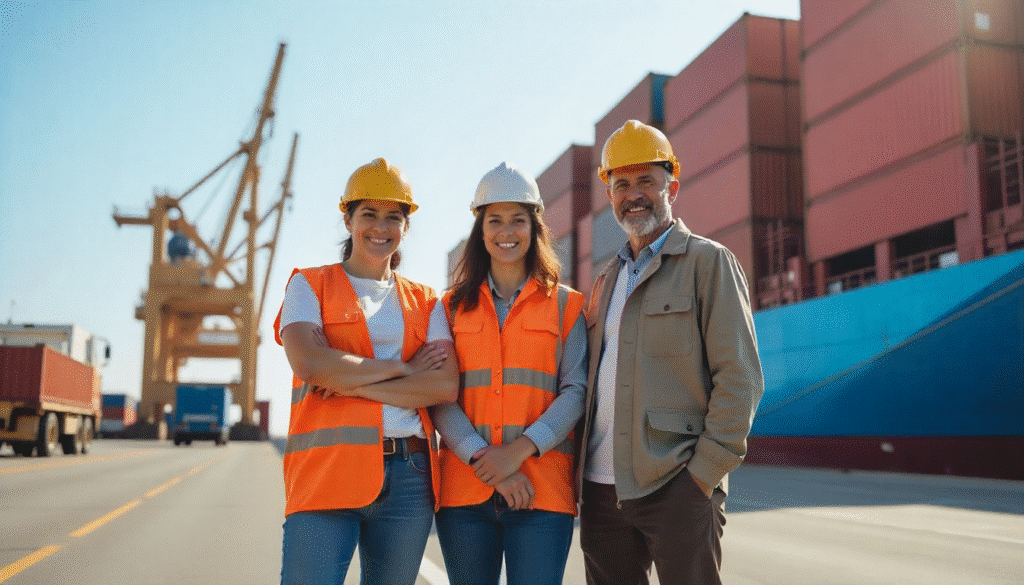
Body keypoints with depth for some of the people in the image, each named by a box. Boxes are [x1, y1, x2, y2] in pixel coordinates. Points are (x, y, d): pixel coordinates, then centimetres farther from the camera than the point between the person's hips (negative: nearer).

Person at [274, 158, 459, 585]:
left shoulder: (424, 302, 14)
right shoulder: (310, 285, 8)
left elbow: (446, 385, -2)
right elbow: (309, 363, -11)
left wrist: (355, 383, -10)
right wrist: (399, 367, -5)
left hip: (409, 478, 3)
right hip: (328, 471, -3)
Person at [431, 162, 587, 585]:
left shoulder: (566, 305, 9)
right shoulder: (451, 307, 12)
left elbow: (576, 390, 0)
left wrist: (521, 448, -14)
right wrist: (482, 460, -12)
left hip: (541, 488, -1)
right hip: (464, 486, 2)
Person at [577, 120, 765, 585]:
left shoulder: (710, 262, -1)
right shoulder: (608, 278, 17)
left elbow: (739, 378, -8)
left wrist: (704, 473, -14)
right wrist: (581, 471, 9)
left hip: (677, 489, -5)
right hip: (602, 490, 6)